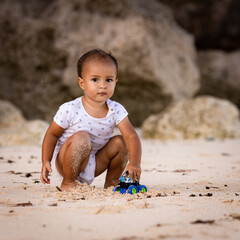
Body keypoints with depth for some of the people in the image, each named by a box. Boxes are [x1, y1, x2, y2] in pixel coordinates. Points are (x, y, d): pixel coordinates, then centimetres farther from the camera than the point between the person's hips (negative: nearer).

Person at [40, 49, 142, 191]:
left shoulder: (116, 110, -10)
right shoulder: (70, 110, -19)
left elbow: (132, 136, -18)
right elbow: (52, 134, -7)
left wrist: (134, 163, -34)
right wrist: (46, 162, -14)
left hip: (94, 165, 4)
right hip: (66, 163, -4)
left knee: (120, 141, -10)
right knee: (82, 138, -31)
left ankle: (112, 182, 10)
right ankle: (68, 183, -14)